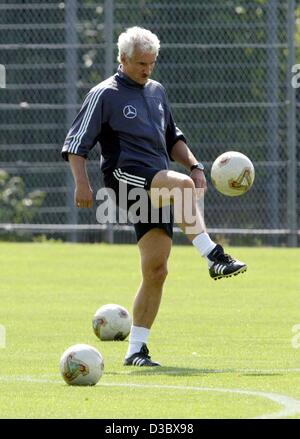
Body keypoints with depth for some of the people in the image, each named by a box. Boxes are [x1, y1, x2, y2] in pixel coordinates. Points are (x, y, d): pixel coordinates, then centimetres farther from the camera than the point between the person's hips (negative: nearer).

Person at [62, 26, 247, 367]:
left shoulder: (156, 91, 21)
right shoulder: (105, 94, 1)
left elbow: (172, 138, 32)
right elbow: (76, 143, -1)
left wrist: (194, 165, 16)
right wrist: (81, 182, -14)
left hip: (156, 190, 6)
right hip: (125, 176, -6)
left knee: (156, 270, -3)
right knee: (181, 185, -36)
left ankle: (136, 348, 3)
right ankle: (214, 258, -36)